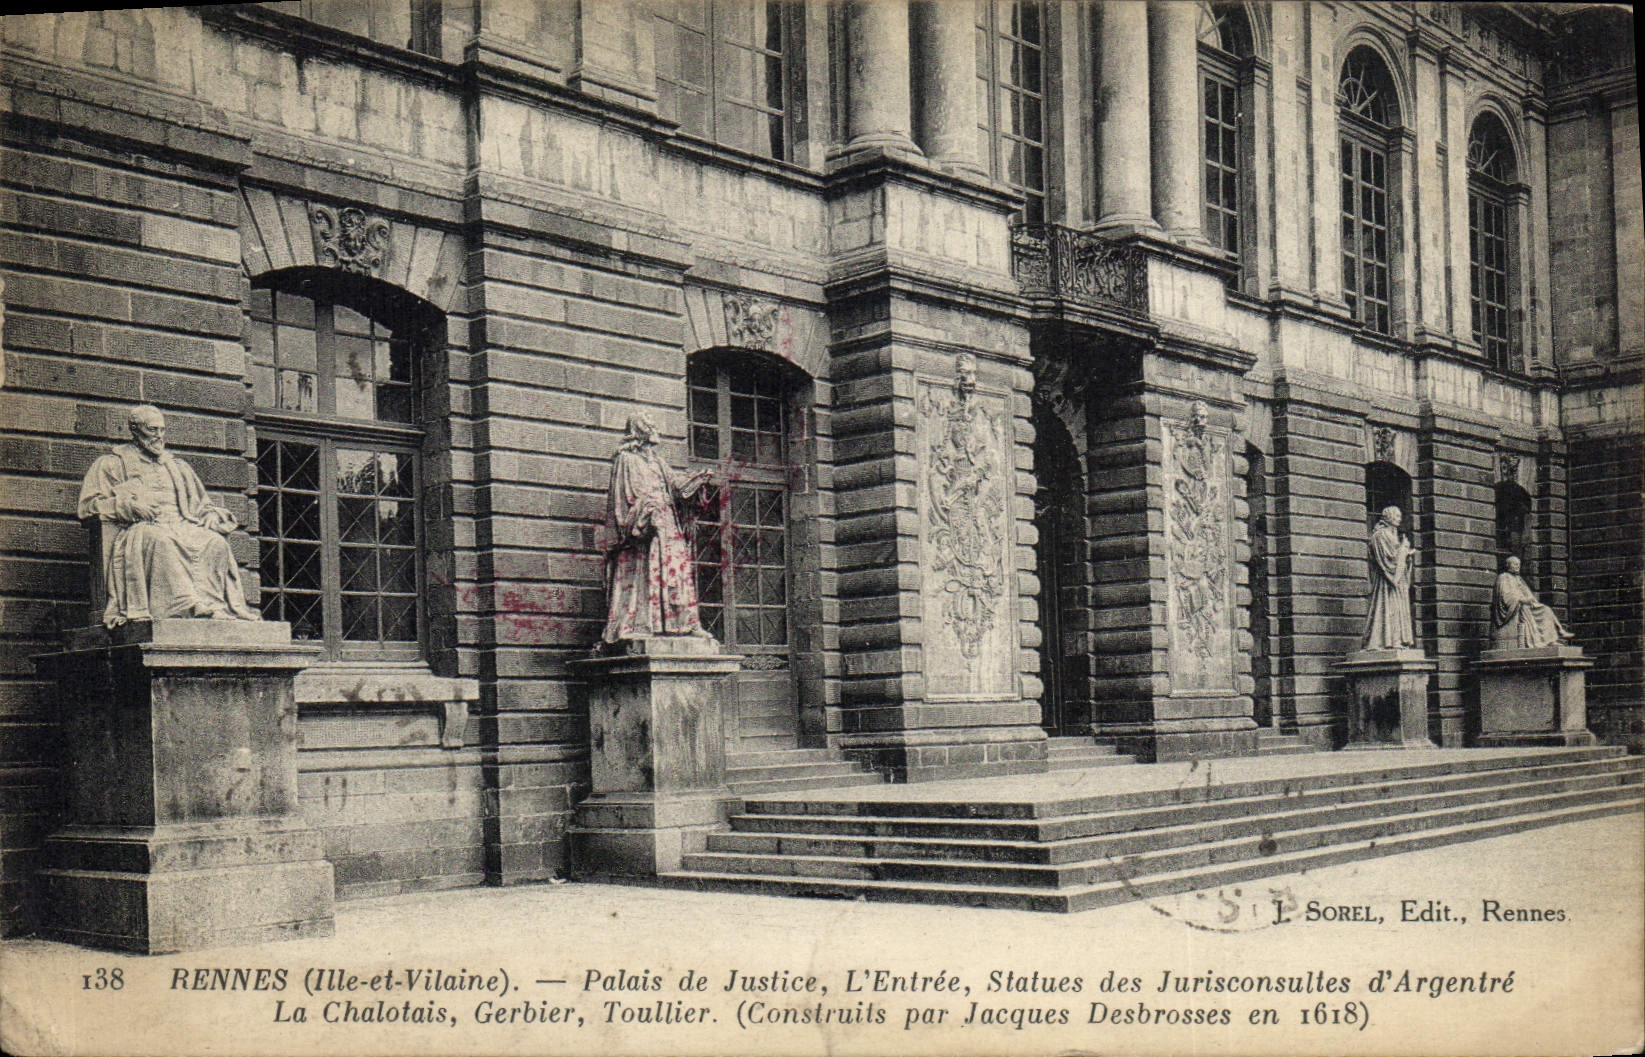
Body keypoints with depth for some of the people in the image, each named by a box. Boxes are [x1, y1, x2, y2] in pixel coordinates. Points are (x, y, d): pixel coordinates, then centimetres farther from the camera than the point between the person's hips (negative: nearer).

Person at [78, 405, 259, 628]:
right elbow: (88, 504, 6)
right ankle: (187, 603, -52)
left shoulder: (178, 467, 31)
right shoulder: (113, 464, 17)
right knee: (161, 541, -41)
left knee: (216, 542, -28)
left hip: (182, 528, 4)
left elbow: (200, 505, 32)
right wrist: (127, 505, -11)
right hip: (138, 528, -4)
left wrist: (211, 515, 6)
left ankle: (212, 602, -42)